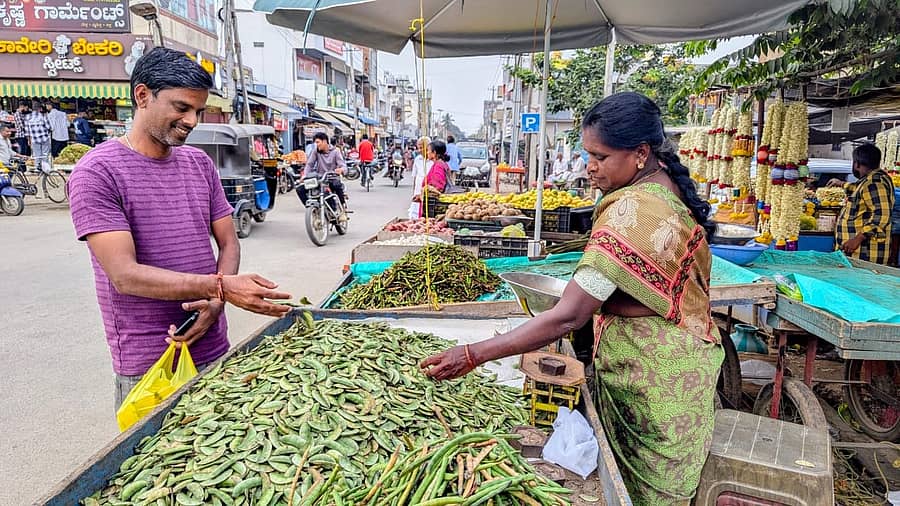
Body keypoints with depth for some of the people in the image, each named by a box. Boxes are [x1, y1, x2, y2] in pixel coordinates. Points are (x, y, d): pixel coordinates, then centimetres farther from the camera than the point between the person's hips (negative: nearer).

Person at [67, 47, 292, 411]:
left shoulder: (200, 163, 7)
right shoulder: (97, 172, -11)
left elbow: (228, 242, 8)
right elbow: (124, 275, -18)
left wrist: (215, 303, -10)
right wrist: (222, 286, -27)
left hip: (215, 351, 5)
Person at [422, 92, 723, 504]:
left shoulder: (630, 213, -30)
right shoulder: (671, 189, 1)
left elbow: (567, 317, -33)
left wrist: (474, 355, -31)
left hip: (650, 375, -9)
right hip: (686, 357, 9)